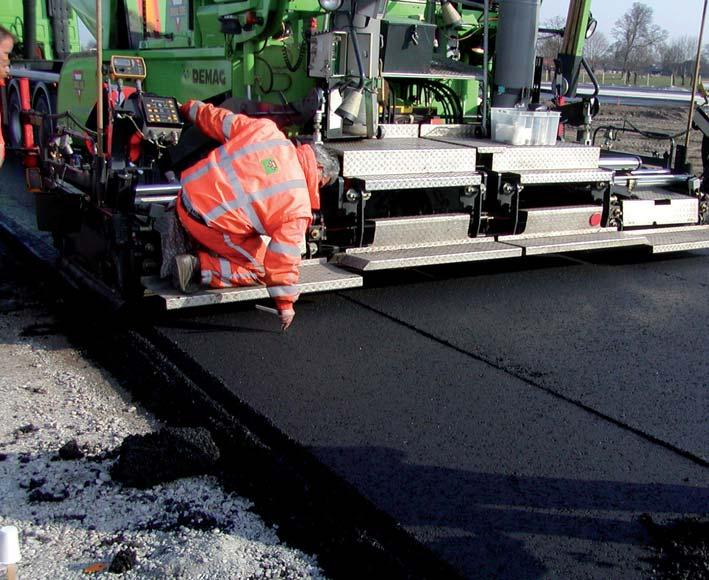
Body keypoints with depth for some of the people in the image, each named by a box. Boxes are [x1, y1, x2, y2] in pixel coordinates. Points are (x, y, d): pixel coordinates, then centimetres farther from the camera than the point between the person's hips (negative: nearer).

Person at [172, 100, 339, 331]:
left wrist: (193, 108, 29)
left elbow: (220, 121, 9)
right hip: (211, 223, -8)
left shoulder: (266, 130, -1)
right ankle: (200, 267, -5)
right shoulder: (298, 205, -12)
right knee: (259, 269, 10)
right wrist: (285, 303, -2)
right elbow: (284, 257, -12)